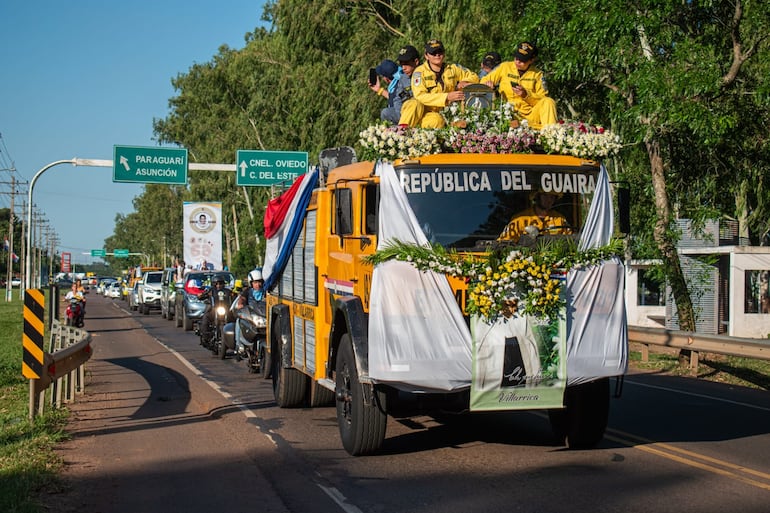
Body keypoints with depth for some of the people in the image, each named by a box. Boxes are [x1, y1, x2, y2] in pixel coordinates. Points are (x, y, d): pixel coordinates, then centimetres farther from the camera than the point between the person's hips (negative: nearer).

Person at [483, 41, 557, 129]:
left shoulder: (537, 74, 9)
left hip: (531, 114, 0)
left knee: (549, 102, -27)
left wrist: (526, 95, -13)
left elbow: (543, 99, 4)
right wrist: (487, 84, -9)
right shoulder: (505, 67, 9)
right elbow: (485, 80, 15)